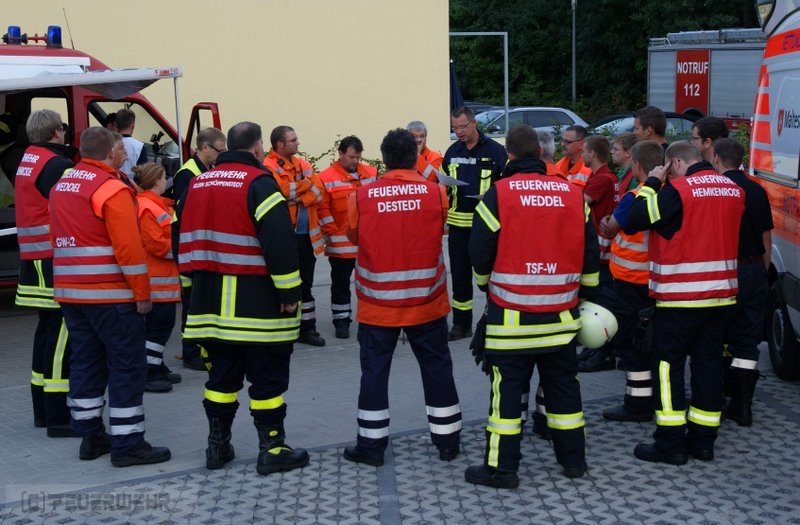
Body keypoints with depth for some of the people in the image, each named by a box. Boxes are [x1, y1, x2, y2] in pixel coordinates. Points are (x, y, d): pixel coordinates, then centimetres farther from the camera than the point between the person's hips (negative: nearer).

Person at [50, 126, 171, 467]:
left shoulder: (61, 186, 12)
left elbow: (60, 238, 14)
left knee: (86, 362, 14)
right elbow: (128, 246, -18)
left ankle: (91, 437, 20)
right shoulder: (111, 189, -13)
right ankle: (127, 444, -1)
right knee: (128, 366, -2)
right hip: (110, 295, -8)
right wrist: (142, 293, -12)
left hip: (69, 292, 8)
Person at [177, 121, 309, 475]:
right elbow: (280, 242, -19)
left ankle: (217, 446, 21)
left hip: (210, 303, 7)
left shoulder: (199, 184, 12)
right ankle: (272, 450, 7)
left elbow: (185, 237, 17)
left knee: (222, 375, 16)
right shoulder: (259, 183, -11)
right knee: (268, 378, 3)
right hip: (256, 306, -7)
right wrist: (289, 291, -14)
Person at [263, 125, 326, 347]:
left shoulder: (302, 164, 13)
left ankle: (307, 327, 22)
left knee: (305, 282, 13)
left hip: (306, 234, 7)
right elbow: (284, 191, -23)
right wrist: (305, 183, -9)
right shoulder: (269, 167, -9)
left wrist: (297, 198, -13)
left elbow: (318, 191, 1)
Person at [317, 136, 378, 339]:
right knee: (340, 284, 6)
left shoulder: (371, 174, 7)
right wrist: (332, 234, -12)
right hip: (341, 244, -4)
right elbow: (322, 209, -8)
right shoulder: (326, 178, -7)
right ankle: (341, 320, 15)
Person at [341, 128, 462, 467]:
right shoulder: (436, 193, -9)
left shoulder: (362, 197, -9)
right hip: (427, 302, 1)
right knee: (437, 369, 13)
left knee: (374, 371, 10)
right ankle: (447, 441, 21)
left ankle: (371, 444, 15)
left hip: (377, 305, -1)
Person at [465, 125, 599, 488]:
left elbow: (480, 252, -5)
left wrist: (486, 283, 15)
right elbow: (590, 253, 8)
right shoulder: (573, 195, 3)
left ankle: (500, 467, 6)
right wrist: (585, 293, 20)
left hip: (511, 317, -4)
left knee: (507, 389, 3)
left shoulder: (498, 195, -9)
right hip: (561, 315, 4)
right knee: (563, 384, 16)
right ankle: (573, 459, 25)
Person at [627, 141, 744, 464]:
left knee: (668, 364, 2)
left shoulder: (678, 189, -15)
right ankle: (703, 440, 17)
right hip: (721, 293, 6)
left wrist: (651, 183, -3)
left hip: (680, 296, -6)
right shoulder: (733, 189, 7)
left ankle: (671, 443, 2)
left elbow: (636, 220, -15)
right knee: (709, 363, 11)